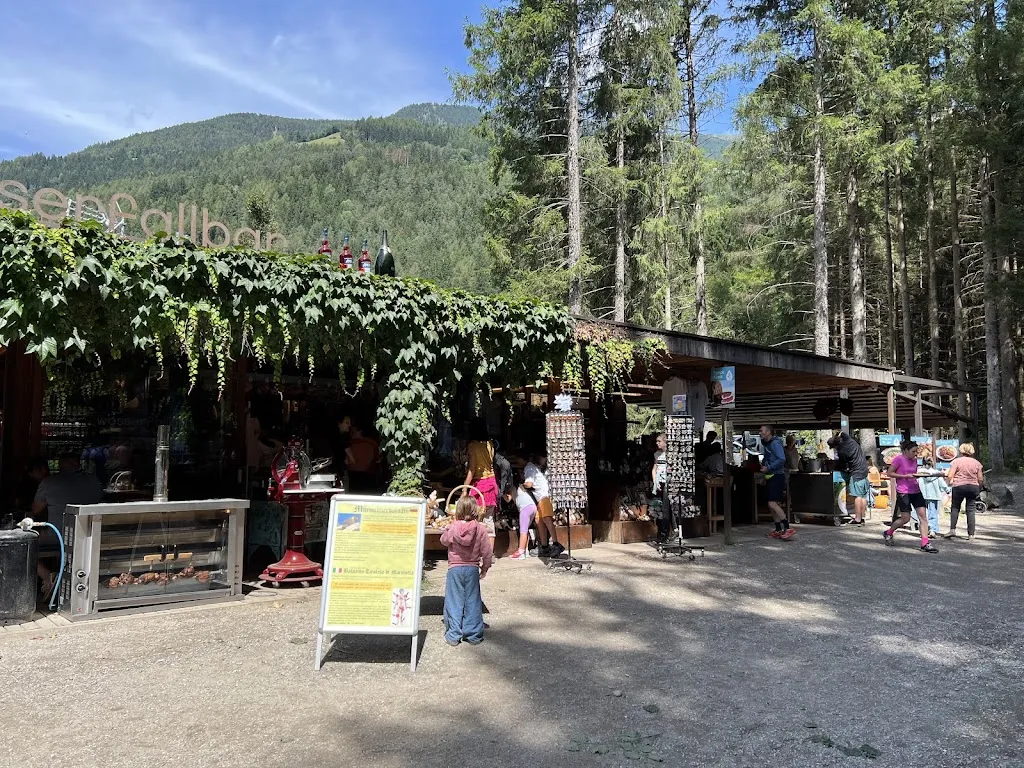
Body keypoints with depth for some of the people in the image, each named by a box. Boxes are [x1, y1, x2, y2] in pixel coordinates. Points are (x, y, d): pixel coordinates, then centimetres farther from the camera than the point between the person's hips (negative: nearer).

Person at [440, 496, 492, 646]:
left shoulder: (452, 528, -9)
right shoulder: (480, 529, -7)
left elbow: (443, 541, 9)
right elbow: (486, 550, -3)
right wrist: (485, 567, 10)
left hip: (454, 569, -1)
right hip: (472, 569, 1)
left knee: (454, 602, 7)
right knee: (472, 602, 10)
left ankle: (453, 635, 10)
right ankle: (473, 635, 15)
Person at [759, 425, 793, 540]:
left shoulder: (775, 443, -12)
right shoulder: (767, 444, 17)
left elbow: (782, 459, -22)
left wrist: (768, 468, -18)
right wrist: (763, 465, 8)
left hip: (777, 476, -10)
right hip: (770, 477, 10)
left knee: (773, 503, -17)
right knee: (771, 505, 11)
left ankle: (788, 528, -15)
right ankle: (778, 530, 17)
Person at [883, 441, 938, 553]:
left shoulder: (914, 460, 12)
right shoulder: (899, 459, -9)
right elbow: (890, 473, -9)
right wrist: (906, 476, -16)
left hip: (915, 491, 7)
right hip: (903, 492, -7)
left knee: (923, 515, -4)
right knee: (905, 519, -3)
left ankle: (925, 543, -4)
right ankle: (888, 533, 22)